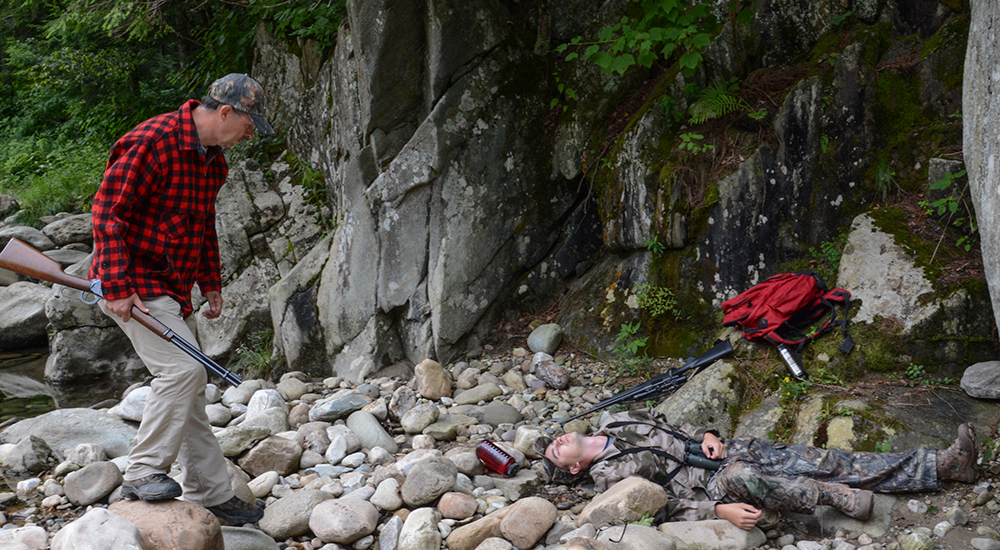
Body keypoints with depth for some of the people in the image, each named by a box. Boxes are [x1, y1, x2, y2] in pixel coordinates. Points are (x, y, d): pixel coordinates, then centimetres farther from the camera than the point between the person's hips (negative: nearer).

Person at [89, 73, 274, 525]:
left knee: (189, 386, 11)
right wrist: (117, 288, -23)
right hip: (133, 285, -9)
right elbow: (108, 212, -20)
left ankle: (210, 493, 18)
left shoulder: (214, 159, 11)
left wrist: (211, 283, 18)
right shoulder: (151, 142, -18)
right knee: (183, 369, -20)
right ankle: (143, 472, -10)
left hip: (174, 287, 9)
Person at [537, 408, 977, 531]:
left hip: (728, 451, 7)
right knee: (738, 477, -44)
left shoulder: (617, 421, 16)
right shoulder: (607, 475, -4)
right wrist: (719, 511, -24)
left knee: (824, 462, -8)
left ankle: (941, 466, -12)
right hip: (714, 485, -7)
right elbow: (668, 504, -13)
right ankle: (840, 498, -33)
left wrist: (705, 436, 1)